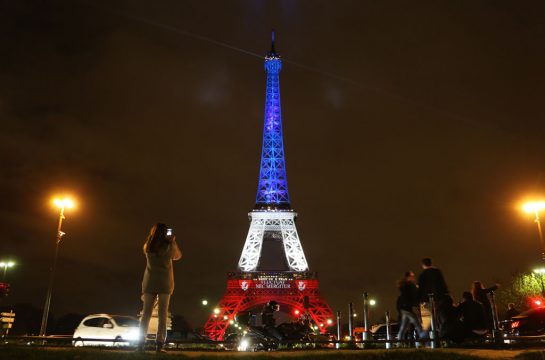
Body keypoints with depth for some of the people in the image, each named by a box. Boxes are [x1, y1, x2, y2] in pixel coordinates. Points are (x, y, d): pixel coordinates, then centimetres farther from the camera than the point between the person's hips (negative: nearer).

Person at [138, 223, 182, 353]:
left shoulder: (147, 246, 6)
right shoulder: (169, 246, -3)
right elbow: (178, 256, 15)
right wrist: (173, 241, 18)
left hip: (150, 282, 3)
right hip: (164, 282, -3)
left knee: (146, 313, 4)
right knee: (162, 314, -1)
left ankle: (141, 343, -2)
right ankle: (159, 344, -5)